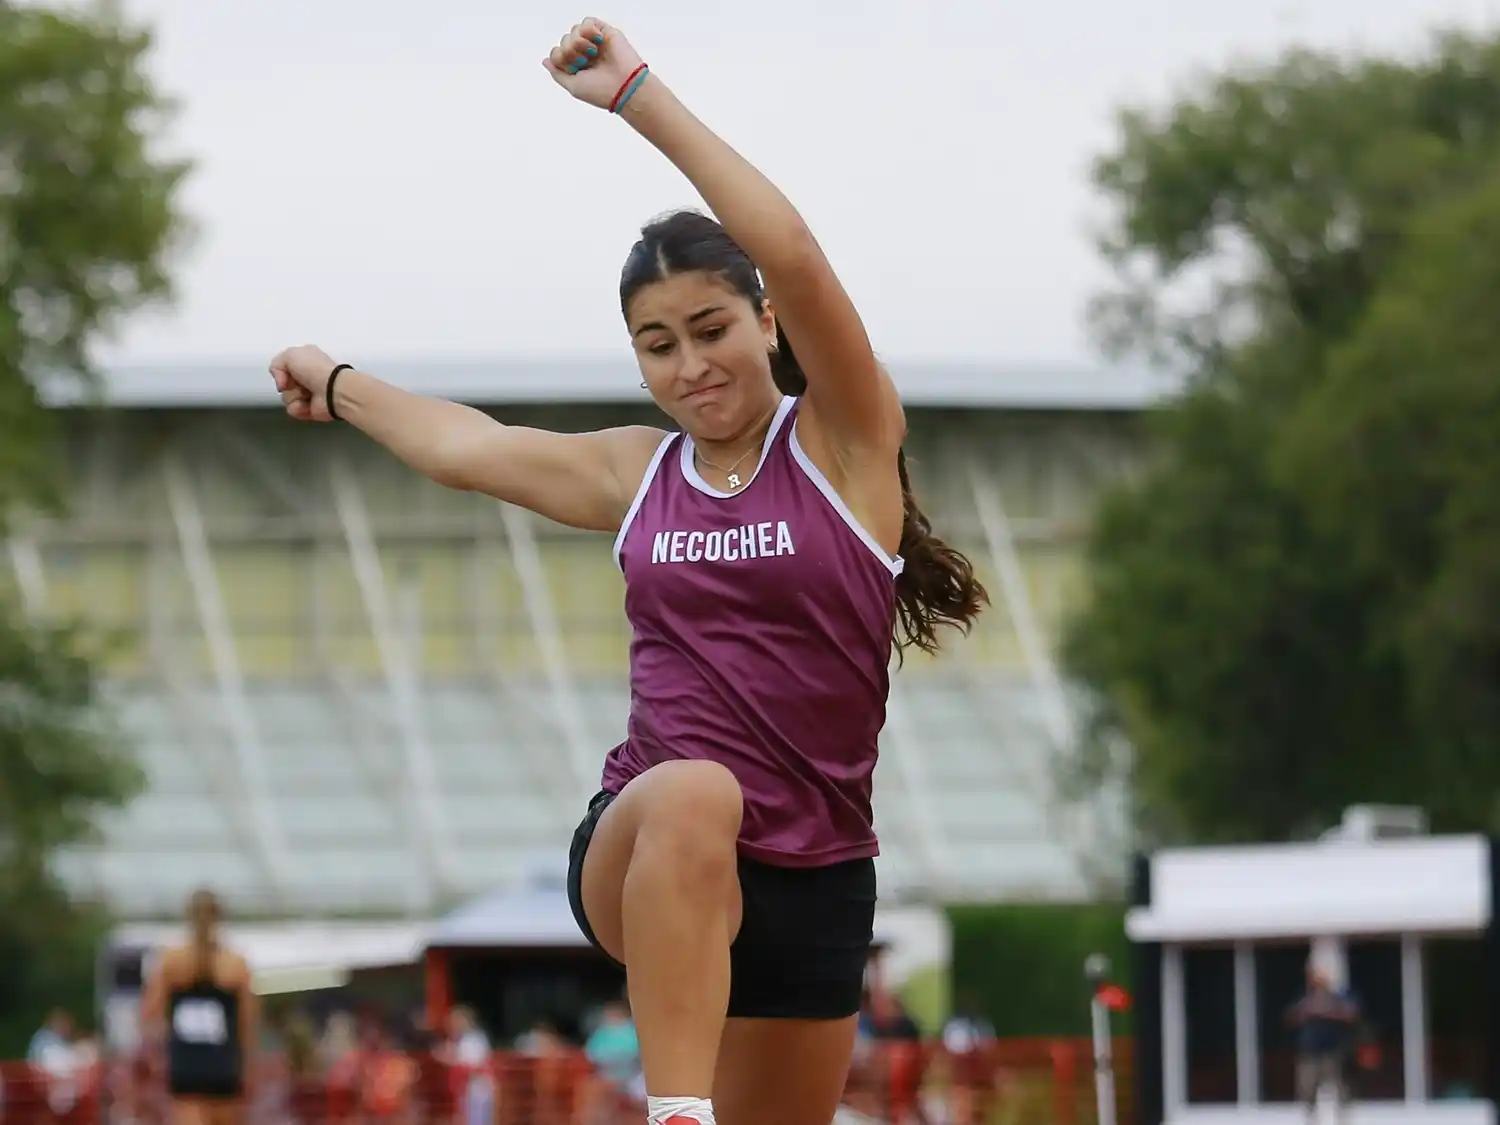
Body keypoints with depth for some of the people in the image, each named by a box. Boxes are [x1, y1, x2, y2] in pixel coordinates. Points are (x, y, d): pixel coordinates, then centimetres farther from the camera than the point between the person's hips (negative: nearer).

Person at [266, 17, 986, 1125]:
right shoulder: (635, 474, 11)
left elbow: (793, 257, -14)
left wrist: (640, 95, -14)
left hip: (813, 878, -1)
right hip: (638, 853, 1)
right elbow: (465, 447, 25)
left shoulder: (844, 444, 1)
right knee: (694, 795, -36)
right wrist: (338, 385, 41)